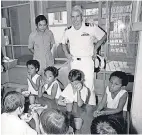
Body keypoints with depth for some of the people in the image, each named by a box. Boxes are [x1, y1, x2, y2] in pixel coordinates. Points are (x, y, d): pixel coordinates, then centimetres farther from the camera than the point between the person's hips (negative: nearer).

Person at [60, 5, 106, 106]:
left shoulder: (91, 28, -10)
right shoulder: (68, 31, 2)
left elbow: (103, 36, 6)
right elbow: (63, 43, 21)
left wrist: (95, 48, 0)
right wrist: (67, 53, 7)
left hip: (87, 61, -3)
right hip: (74, 61, 4)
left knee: (89, 87, -4)